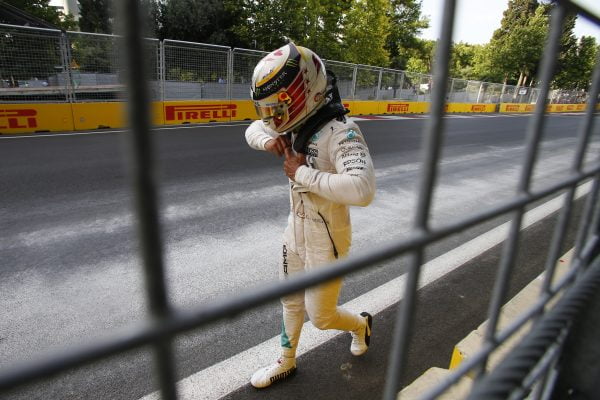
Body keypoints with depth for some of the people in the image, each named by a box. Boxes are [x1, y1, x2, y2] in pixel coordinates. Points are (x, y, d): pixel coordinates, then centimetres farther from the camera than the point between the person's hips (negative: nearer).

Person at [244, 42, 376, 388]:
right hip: (296, 229, 7)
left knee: (320, 316, 11)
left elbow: (362, 190, -44)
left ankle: (360, 324, 45)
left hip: (327, 238, -7)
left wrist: (303, 173, -32)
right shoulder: (297, 122, -4)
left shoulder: (341, 132, -28)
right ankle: (287, 362, 47)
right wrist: (267, 140, -12)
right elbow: (254, 128, 13)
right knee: (292, 302, 23)